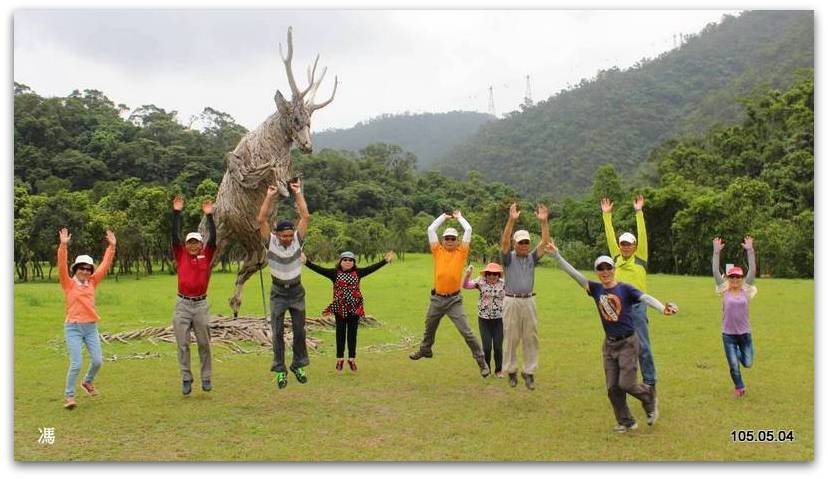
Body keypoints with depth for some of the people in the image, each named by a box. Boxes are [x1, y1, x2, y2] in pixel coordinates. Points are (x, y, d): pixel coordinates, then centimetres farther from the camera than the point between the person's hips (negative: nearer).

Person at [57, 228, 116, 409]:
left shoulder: (92, 282, 9)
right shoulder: (68, 284, -1)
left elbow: (105, 265, 7)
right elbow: (62, 266, -15)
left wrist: (111, 246, 2)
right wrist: (63, 246, -27)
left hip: (91, 327, 4)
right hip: (73, 328, -4)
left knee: (98, 361, 4)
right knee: (76, 363, -10)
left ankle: (88, 382, 33)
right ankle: (69, 395, 7)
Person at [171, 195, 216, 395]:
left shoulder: (207, 256, 4)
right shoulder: (180, 255, 5)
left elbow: (213, 237, -6)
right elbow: (174, 236, -3)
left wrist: (209, 215, -9)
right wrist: (176, 212, -9)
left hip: (201, 305, 0)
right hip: (182, 305, 1)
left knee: (204, 344, 6)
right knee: (183, 345, 3)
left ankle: (206, 378, 16)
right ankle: (186, 379, 13)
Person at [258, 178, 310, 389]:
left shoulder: (297, 240, -6)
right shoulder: (271, 242, -9)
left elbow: (305, 217, -13)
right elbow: (261, 219, -19)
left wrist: (298, 194, -13)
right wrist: (269, 196, -18)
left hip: (297, 291, 2)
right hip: (278, 293, -1)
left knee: (299, 330, 7)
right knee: (277, 332, 0)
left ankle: (298, 365, 21)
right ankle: (280, 370, 8)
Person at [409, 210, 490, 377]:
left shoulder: (461, 252, -2)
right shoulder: (438, 251, 2)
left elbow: (468, 229, -4)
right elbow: (431, 229, 2)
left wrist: (459, 217, 10)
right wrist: (443, 217, 12)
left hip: (454, 300, -3)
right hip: (437, 299, 3)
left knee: (466, 332, -8)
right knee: (429, 328, 24)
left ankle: (481, 361, 0)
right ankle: (425, 350, 50)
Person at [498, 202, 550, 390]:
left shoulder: (532, 258, 9)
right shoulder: (509, 258, 1)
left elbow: (545, 242, -2)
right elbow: (504, 241, -16)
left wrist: (544, 222, -16)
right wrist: (511, 220, -29)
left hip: (529, 301, 3)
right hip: (511, 301, -3)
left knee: (530, 338, 4)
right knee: (511, 338, 4)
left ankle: (528, 372, 12)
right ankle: (511, 371, 16)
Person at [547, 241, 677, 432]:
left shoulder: (625, 289, -9)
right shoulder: (596, 289, 1)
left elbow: (646, 298, -25)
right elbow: (574, 273, -2)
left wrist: (663, 308, -44)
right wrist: (556, 255, -9)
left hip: (628, 342, -4)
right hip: (609, 344, 4)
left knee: (626, 384, -7)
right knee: (612, 387, 5)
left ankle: (649, 397, 25)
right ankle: (626, 422, 22)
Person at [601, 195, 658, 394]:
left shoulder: (640, 258, 3)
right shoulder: (617, 257, 11)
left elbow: (642, 236, -5)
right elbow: (610, 237, 11)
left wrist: (639, 212, -9)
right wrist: (607, 215, 9)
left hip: (637, 305, -4)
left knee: (643, 345, -1)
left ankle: (649, 381, 8)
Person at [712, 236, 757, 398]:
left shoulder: (745, 290, -1)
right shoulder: (724, 291, -3)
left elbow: (752, 270, -7)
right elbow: (715, 271, -9)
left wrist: (750, 250, -13)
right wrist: (716, 252, -14)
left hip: (745, 333, 1)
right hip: (728, 334, -1)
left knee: (747, 363, 7)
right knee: (733, 365, 3)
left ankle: (737, 352, 41)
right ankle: (739, 387, 29)